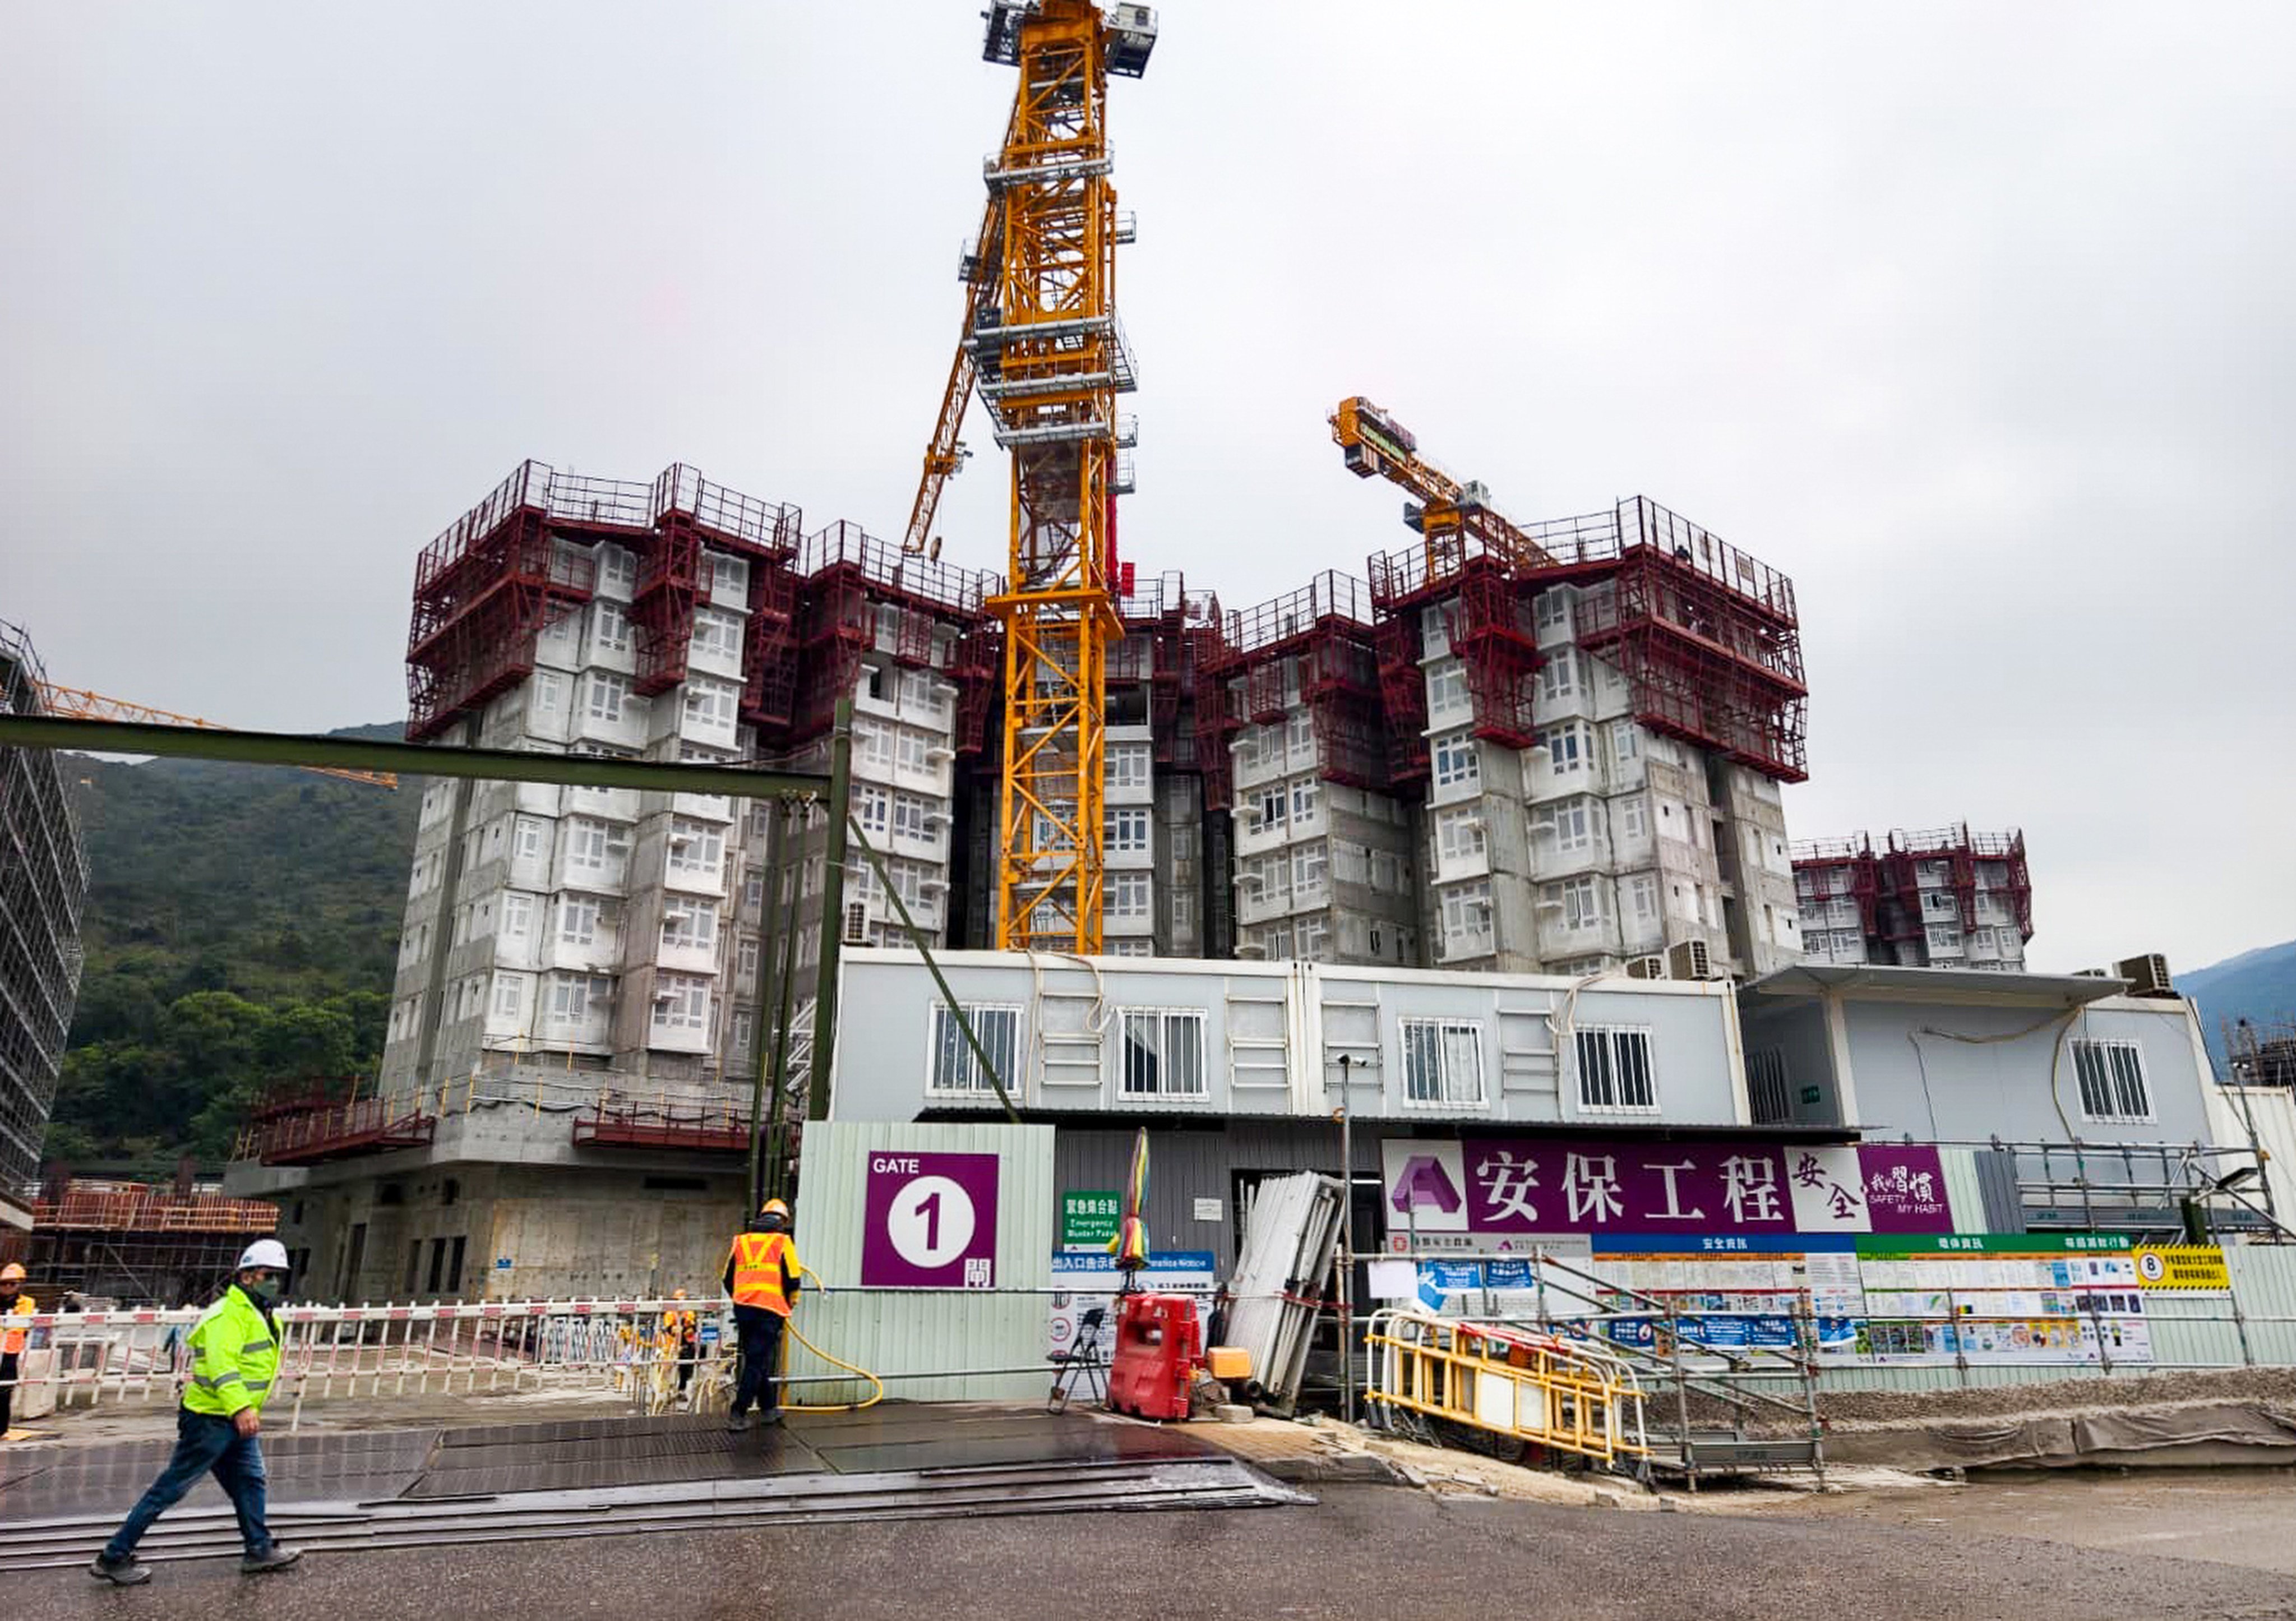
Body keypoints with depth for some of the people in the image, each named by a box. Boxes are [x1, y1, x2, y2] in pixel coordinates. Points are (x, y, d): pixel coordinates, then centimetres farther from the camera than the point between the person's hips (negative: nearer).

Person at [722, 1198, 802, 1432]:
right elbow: (793, 1279, -3)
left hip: (742, 1307, 5)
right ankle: (738, 1416, -4)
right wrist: (790, 1302, 16)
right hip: (769, 1310, -5)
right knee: (757, 1362, -1)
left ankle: (768, 1408, 26)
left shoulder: (741, 1241, 15)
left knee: (756, 1360, 17)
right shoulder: (783, 1242, 2)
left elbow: (728, 1279, 18)